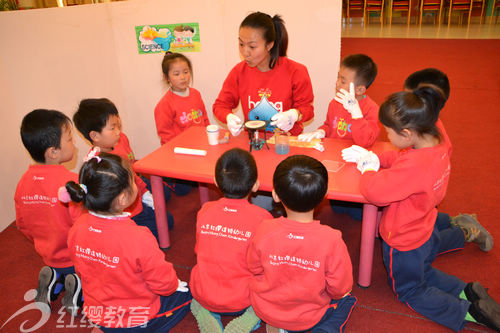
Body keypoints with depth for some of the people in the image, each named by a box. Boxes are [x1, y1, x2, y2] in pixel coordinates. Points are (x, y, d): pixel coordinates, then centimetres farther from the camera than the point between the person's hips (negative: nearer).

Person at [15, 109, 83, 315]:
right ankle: (80, 286, -5)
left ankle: (50, 279, 8)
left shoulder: (23, 183, -7)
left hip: (50, 258, 7)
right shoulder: (71, 182, -29)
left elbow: (22, 225, 6)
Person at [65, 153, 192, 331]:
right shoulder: (138, 238, -35)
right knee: (185, 293, 18)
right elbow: (163, 284, -22)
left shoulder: (77, 228, -16)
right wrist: (175, 283, 1)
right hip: (136, 319, -6)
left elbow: (81, 268, 2)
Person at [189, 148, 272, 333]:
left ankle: (204, 314, 8)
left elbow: (199, 251, 6)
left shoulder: (205, 211, -10)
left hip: (203, 296, 3)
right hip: (240, 301, -2)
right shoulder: (262, 217, -18)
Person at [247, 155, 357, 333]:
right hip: (308, 318, -2)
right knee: (345, 298, 23)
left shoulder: (264, 231, -25)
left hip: (265, 310, 3)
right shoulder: (331, 240, -30)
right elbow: (340, 289, -16)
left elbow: (254, 268, -6)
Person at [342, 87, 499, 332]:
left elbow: (374, 192, -37)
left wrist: (368, 170, -18)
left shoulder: (413, 166, -40)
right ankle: (467, 291, 22)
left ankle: (468, 312, 10)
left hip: (404, 243, -8)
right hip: (425, 232, 8)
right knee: (423, 273, 36)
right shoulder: (438, 146, -12)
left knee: (410, 291, 20)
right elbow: (400, 158, 6)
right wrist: (373, 158, -6)